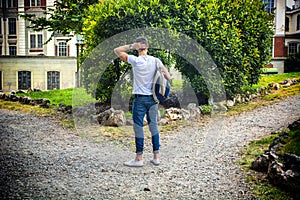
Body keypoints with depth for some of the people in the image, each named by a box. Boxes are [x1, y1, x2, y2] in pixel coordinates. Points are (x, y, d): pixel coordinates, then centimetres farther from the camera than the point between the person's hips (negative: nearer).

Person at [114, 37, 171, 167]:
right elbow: (168, 77, -1)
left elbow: (117, 51, -5)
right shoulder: (156, 60, 1)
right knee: (154, 126, 11)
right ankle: (156, 157, 16)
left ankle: (139, 158, 6)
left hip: (140, 99, -4)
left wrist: (131, 46, -6)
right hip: (153, 98, 4)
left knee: (138, 127, 2)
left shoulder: (135, 60, -10)